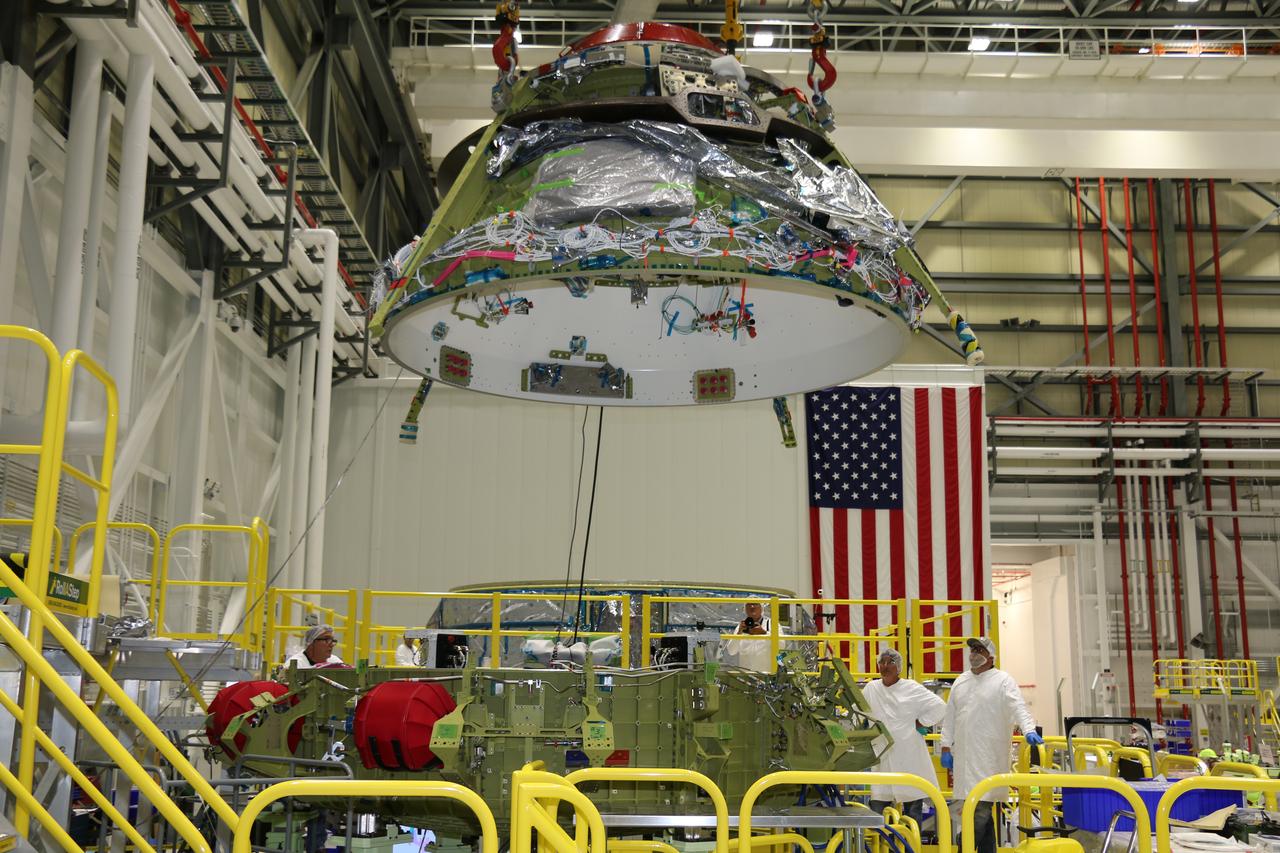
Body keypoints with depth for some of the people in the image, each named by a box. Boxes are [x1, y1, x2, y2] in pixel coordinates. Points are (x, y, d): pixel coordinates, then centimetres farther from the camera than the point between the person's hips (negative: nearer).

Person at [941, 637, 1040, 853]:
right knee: (983, 811, 9)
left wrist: (1029, 730, -29)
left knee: (982, 807, -11)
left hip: (989, 759, -5)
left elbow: (1018, 707, -13)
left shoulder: (1003, 680, 0)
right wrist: (946, 747, 14)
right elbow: (950, 716, 19)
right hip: (964, 756, 5)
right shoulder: (961, 681, 17)